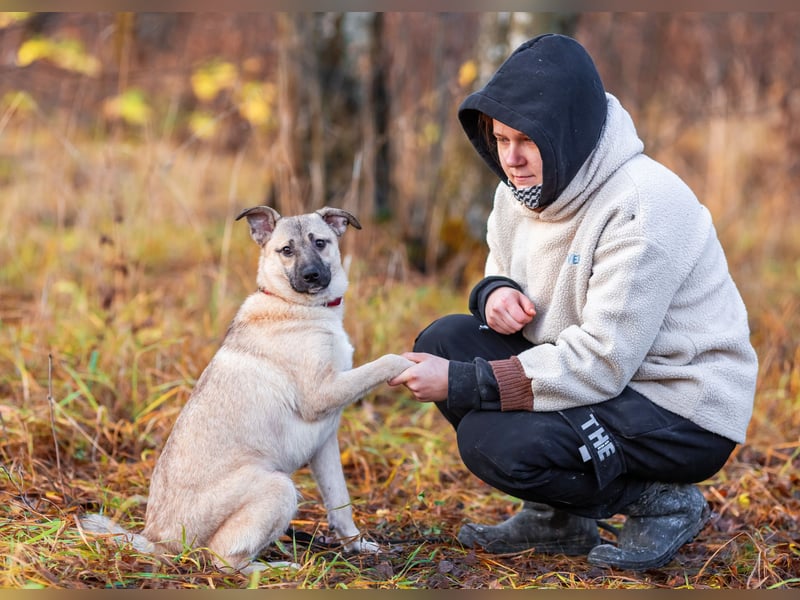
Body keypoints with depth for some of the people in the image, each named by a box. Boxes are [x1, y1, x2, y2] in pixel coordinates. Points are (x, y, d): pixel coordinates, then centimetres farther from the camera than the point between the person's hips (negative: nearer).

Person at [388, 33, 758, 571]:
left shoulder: (644, 205, -25)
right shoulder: (522, 189, 0)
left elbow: (602, 363, -28)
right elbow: (503, 275, 17)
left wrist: (461, 384, -27)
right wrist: (496, 293, -11)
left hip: (685, 414, -9)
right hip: (594, 367, 9)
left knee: (491, 441, -25)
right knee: (443, 340, -5)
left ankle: (662, 502, -3)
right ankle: (557, 517, 5)